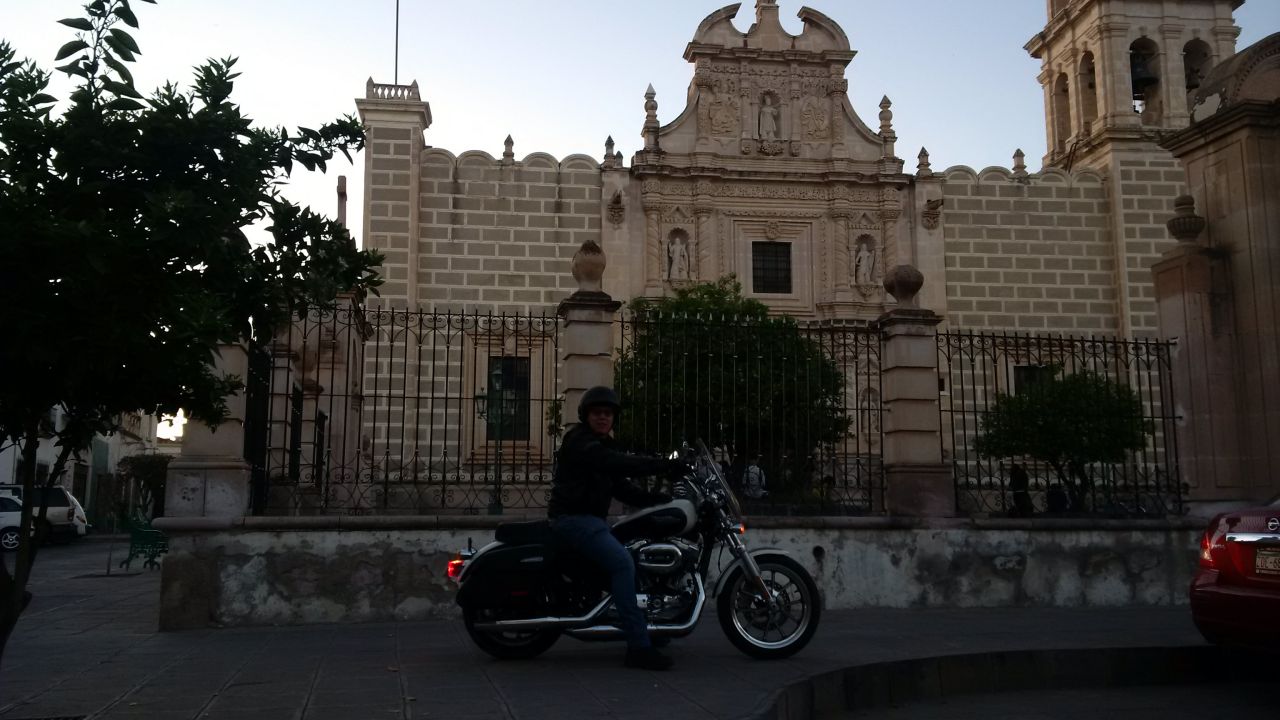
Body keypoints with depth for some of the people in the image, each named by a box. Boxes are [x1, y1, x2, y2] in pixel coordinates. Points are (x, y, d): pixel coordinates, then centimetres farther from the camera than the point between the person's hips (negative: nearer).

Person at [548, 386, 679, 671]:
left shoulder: (603, 445, 20)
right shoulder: (580, 441, -11)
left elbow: (621, 488, 14)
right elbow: (619, 463, -27)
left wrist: (662, 499, 1)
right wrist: (667, 465, -29)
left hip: (591, 519, 11)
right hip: (573, 517, -11)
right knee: (622, 562, -24)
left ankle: (643, 629, 15)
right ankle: (638, 647, -28)